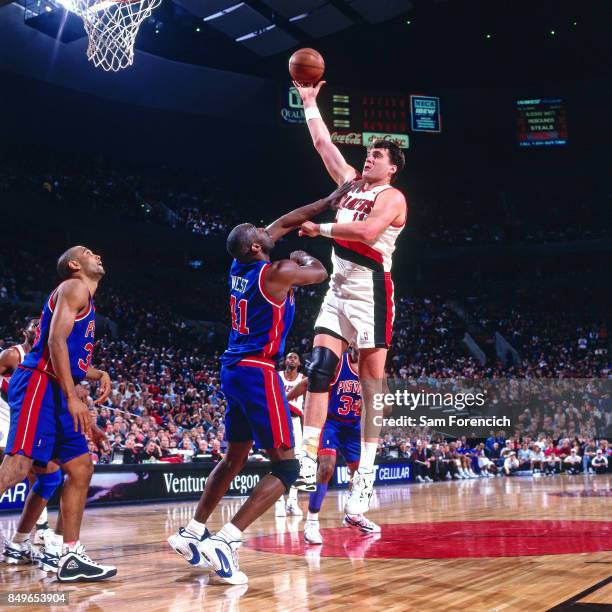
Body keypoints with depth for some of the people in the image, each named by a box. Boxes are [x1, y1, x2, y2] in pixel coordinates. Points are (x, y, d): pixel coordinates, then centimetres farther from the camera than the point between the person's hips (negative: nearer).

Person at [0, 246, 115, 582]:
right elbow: (55, 341, -16)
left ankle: (71, 557, 10)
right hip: (38, 384, -11)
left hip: (55, 392, 11)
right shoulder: (74, 287, -3)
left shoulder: (86, 301, 27)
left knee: (81, 469, 8)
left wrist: (98, 374, 14)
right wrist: (73, 398, -21)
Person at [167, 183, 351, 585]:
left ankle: (192, 534, 22)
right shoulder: (278, 273, -14)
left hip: (235, 370, 9)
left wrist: (327, 203, 24)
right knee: (286, 466, -6)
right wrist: (302, 257, 26)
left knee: (235, 457, 21)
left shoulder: (239, 267, 9)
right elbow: (321, 273, 5)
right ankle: (226, 542, -17)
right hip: (258, 372, -9)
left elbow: (282, 224, 19)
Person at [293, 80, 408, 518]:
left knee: (373, 381, -3)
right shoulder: (351, 181, 16)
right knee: (319, 369, -5)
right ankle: (308, 465, -6)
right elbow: (323, 144, 23)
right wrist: (310, 102, 22)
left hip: (371, 289, -7)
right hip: (339, 286, 7)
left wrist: (321, 228, -18)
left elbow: (369, 231, -25)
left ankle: (366, 476, 0)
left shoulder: (392, 196, -7)